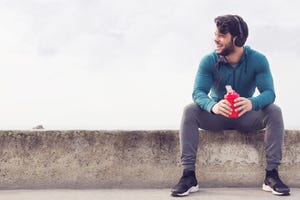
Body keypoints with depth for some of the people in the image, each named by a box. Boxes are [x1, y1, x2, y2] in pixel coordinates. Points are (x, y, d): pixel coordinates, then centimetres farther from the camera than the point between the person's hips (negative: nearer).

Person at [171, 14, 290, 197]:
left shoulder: (258, 60, -13)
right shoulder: (209, 61, -13)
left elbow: (269, 92, -23)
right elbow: (198, 92, -22)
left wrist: (252, 103, -48)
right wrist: (212, 106, -47)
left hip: (245, 117, 0)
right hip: (217, 116, 0)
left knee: (274, 112, -27)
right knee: (190, 111, -27)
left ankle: (272, 175, -25)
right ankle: (189, 175, -30)